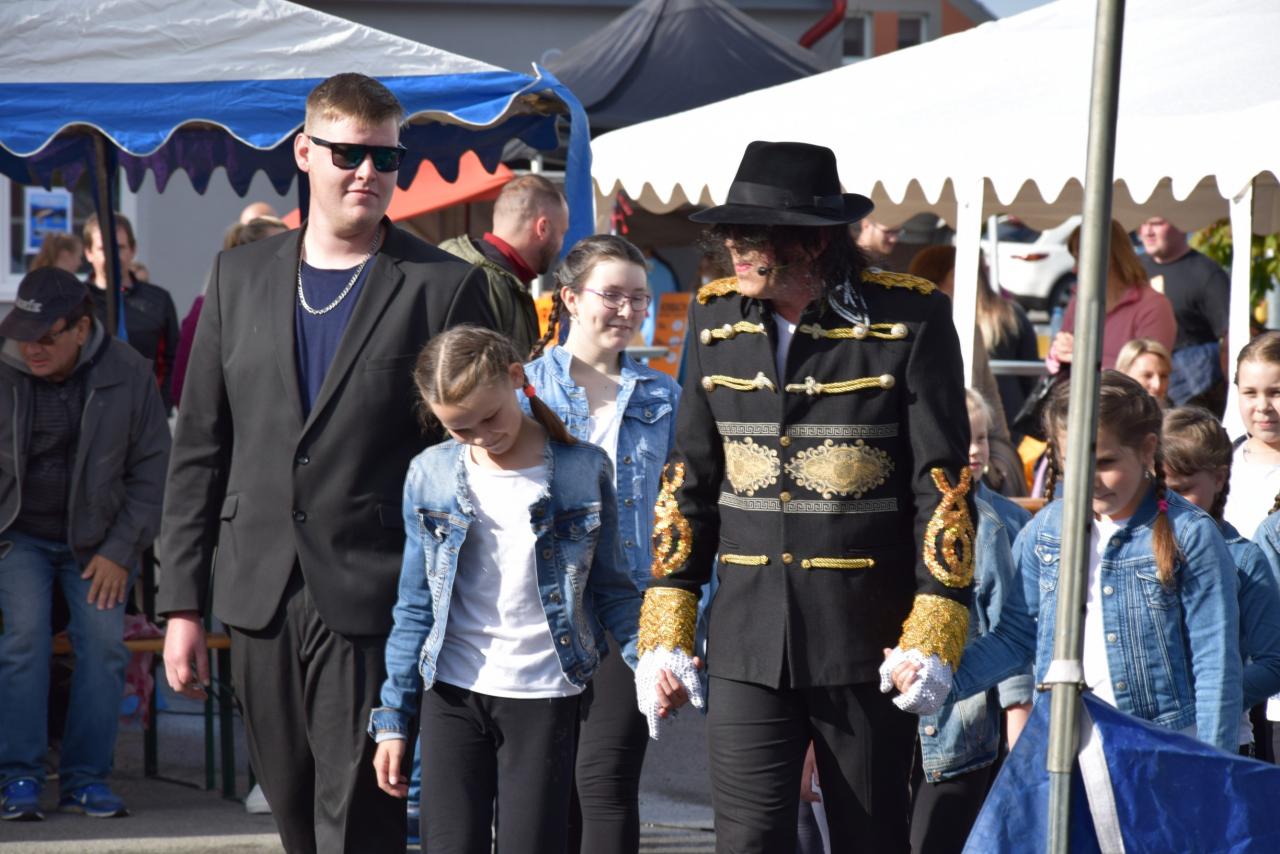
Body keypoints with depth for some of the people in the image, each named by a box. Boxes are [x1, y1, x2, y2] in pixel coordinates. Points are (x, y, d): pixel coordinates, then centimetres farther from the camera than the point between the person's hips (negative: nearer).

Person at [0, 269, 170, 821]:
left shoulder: (128, 375, -7)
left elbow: (152, 469, 1)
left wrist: (119, 551, -5)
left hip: (98, 541, 1)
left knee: (103, 638, -18)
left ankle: (86, 779, -7)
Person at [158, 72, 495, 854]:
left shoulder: (446, 287, -1)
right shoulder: (241, 276, 10)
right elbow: (200, 447, 11)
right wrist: (183, 601, 7)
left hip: (371, 604, -4)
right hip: (262, 598, 4)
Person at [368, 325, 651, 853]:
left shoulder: (584, 470, -2)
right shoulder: (430, 476, 3)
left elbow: (610, 589, 6)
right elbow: (415, 607, 9)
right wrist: (393, 720, 6)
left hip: (545, 696, -2)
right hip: (453, 695, 2)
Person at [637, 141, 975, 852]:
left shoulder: (909, 318, -8)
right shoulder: (717, 318, 5)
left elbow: (945, 483, -6)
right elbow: (689, 479, 11)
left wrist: (935, 633, -14)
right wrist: (666, 627, 6)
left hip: (868, 633, -3)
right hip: (749, 639, 3)